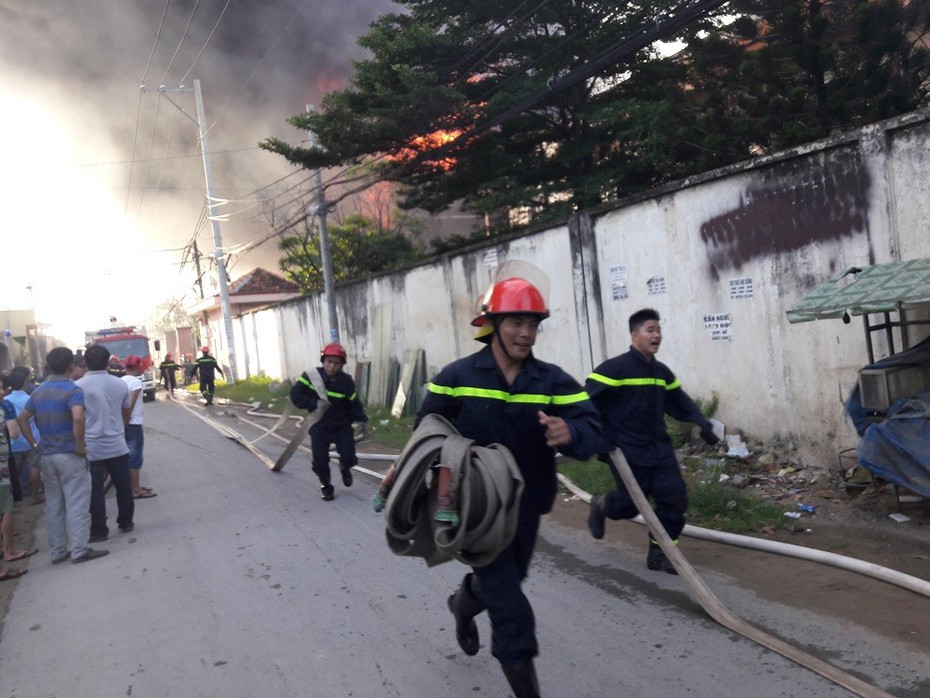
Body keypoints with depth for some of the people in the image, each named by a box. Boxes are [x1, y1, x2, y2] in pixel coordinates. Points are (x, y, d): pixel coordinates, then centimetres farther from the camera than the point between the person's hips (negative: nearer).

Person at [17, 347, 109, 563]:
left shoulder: (38, 391, 10)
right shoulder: (72, 390, -14)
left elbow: (22, 418, 14)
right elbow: (78, 418, -29)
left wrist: (34, 443, 14)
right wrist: (80, 445, -18)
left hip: (47, 455, 7)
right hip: (70, 455, -7)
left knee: (53, 505, 13)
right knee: (77, 504, -1)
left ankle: (57, 551, 19)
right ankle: (79, 550, 1)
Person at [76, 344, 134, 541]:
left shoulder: (78, 386, -10)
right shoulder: (120, 384, 1)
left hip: (92, 447, -2)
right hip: (117, 445, 3)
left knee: (96, 489, 3)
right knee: (123, 485, 13)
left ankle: (99, 530, 8)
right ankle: (126, 522, 24)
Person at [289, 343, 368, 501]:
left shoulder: (346, 381, -10)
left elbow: (353, 403, -2)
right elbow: (295, 394, -15)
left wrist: (362, 419, -12)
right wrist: (314, 403, -24)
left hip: (341, 426, 1)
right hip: (319, 426, 0)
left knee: (349, 457, -8)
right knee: (320, 460, -4)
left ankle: (344, 467, 31)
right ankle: (325, 485, 27)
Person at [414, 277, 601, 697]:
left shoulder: (553, 381, -7)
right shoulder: (456, 377, -11)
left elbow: (592, 432, -17)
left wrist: (570, 433, -40)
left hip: (525, 505, 4)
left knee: (509, 579, 25)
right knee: (506, 598, -5)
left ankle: (467, 599, 56)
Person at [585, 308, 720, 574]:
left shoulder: (662, 372, 8)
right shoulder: (614, 369, -15)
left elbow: (679, 402, 20)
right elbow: (587, 403, -17)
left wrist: (703, 424, 10)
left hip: (659, 448, 7)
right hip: (627, 452, -7)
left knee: (675, 499, 1)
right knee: (630, 504, -1)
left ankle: (659, 553, 16)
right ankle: (600, 505, 34)